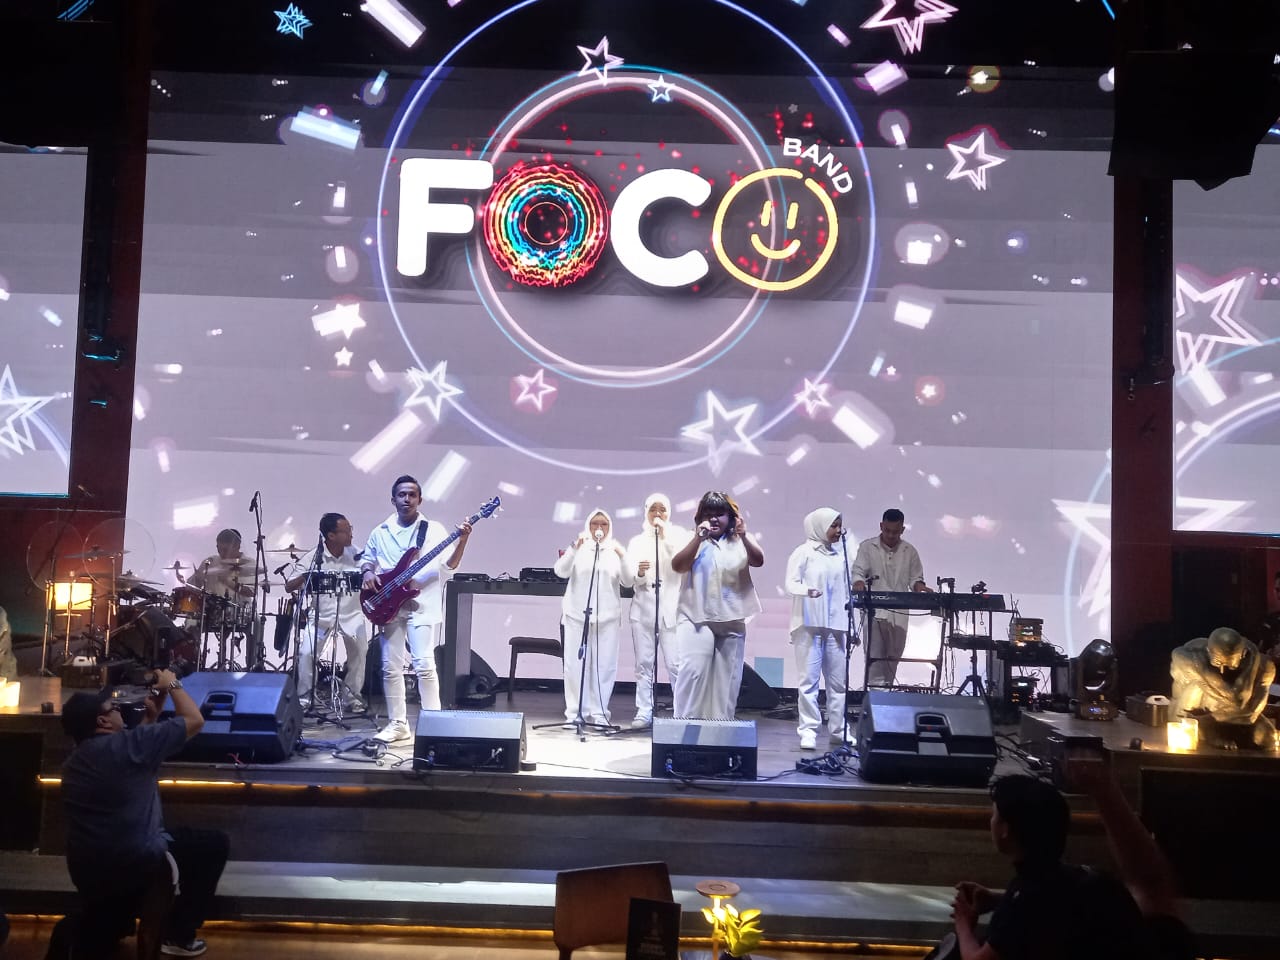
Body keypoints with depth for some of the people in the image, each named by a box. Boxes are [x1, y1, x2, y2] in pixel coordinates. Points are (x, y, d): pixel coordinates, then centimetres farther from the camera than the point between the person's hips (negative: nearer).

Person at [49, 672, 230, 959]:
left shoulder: (74, 761, 11)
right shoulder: (123, 744, -17)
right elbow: (194, 720, -10)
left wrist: (151, 714, 22)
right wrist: (172, 685, 4)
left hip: (86, 870, 9)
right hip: (133, 862, -9)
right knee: (215, 844, 9)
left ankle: (78, 935, 6)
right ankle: (179, 936, 13)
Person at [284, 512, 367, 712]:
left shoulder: (355, 555, 0)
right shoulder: (312, 558, -6)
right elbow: (289, 587, -6)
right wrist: (306, 575, -23)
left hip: (351, 614, 1)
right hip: (321, 615, -1)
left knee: (359, 650, -13)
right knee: (306, 652, -15)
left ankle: (352, 694, 7)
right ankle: (304, 696, 6)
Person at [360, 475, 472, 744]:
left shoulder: (434, 529, 1)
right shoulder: (380, 532, 11)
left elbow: (450, 564, -4)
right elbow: (366, 559, 20)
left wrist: (462, 541, -22)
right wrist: (367, 573, -3)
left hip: (423, 606, -4)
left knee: (424, 665, -12)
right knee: (391, 667, 5)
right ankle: (398, 724, 15)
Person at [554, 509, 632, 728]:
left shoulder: (616, 550, 10)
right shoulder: (578, 548, 7)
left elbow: (627, 582, 1)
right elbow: (560, 571, -8)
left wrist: (622, 558, -15)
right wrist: (575, 548, -20)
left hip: (607, 615, 1)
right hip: (577, 613, -1)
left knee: (604, 664, -1)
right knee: (575, 663, -1)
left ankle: (598, 712, 5)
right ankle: (574, 712, 4)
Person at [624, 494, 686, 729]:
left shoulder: (679, 535, 7)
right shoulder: (637, 541, 13)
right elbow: (628, 579, 7)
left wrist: (665, 537, -13)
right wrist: (639, 574, -15)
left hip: (671, 610, -3)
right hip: (643, 610, 3)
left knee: (676, 664, -9)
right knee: (644, 663, 3)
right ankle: (644, 712, 8)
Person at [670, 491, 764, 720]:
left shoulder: (741, 541, 9)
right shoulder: (693, 540, 5)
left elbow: (758, 561, -10)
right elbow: (677, 566, -11)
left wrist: (743, 536, -27)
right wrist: (698, 538, -20)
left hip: (732, 620, 2)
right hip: (696, 617, -2)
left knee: (727, 678, 6)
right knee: (692, 671, -14)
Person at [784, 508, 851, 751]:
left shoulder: (839, 556, 14)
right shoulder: (804, 552, -1)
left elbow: (845, 592, 17)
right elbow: (791, 583, -11)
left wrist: (851, 626, 14)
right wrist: (807, 590, -32)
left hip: (835, 625, 5)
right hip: (809, 624, -5)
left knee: (838, 680, 7)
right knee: (809, 678, -4)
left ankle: (839, 729, 16)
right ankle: (808, 730, 0)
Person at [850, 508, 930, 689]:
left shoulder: (910, 552, 10)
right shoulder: (867, 547, 3)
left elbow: (915, 578, 14)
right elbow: (858, 571, -4)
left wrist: (920, 587, -9)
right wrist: (859, 583, -26)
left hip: (899, 613, 3)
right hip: (875, 611, -3)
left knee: (893, 657, 8)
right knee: (875, 655, -11)